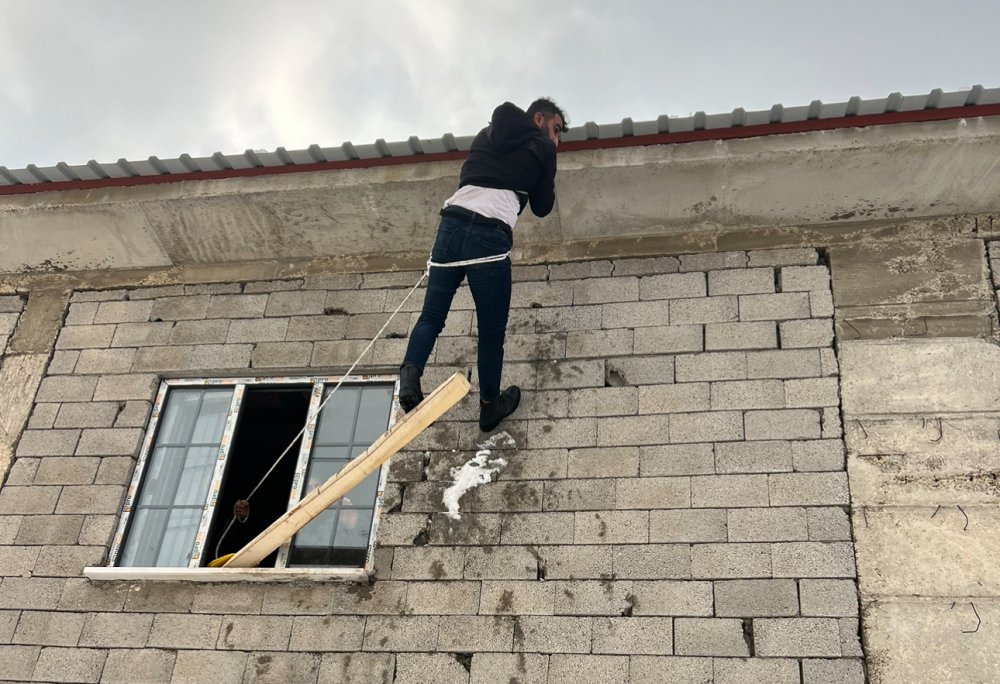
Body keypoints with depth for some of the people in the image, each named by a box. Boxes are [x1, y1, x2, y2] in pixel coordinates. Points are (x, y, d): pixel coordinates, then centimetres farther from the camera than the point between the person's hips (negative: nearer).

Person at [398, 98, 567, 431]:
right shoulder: (542, 148, 14)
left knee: (431, 315, 5)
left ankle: (410, 373, -18)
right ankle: (490, 405, 18)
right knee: (492, 330, 7)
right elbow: (542, 207, 21)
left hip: (452, 222, 4)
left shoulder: (486, 134, 27)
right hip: (490, 235, -4)